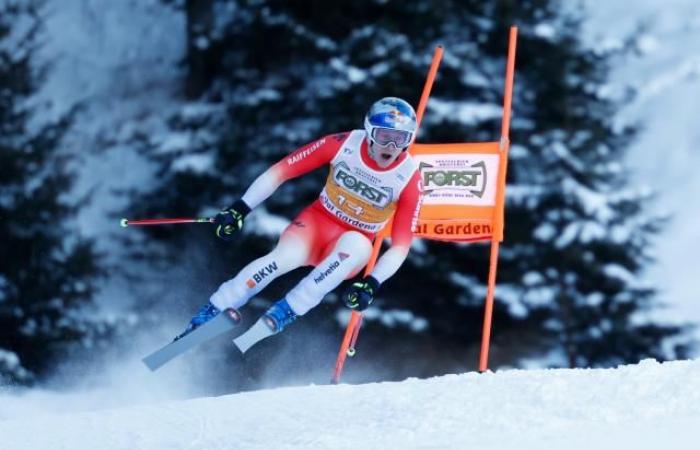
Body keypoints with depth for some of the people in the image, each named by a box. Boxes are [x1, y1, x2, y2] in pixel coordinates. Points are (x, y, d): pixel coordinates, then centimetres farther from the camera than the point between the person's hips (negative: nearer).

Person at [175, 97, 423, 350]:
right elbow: (281, 171, -10)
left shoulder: (409, 180, -16)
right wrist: (239, 210, -15)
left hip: (350, 248, 0)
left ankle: (281, 314, -36)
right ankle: (206, 317, -27)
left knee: (356, 244, -37)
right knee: (286, 256, -33)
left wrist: (371, 284, -28)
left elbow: (400, 245, -13)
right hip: (318, 221, 0)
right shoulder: (344, 145, -15)